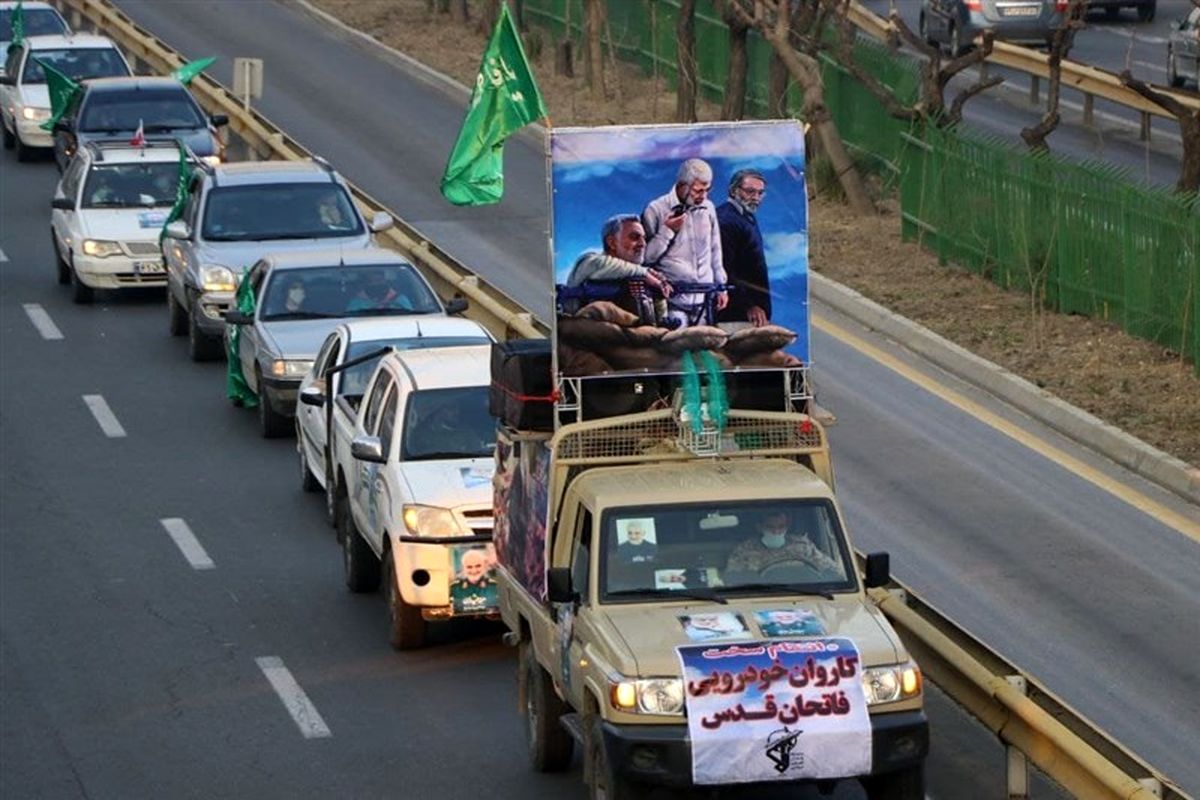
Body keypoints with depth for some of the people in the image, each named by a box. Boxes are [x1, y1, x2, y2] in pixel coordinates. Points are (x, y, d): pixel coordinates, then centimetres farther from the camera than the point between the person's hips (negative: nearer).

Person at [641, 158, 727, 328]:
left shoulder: (708, 208, 9)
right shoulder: (656, 210, -5)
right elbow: (646, 257, -8)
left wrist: (721, 287, 20)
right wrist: (666, 232, -18)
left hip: (704, 298, 4)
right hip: (673, 300, -4)